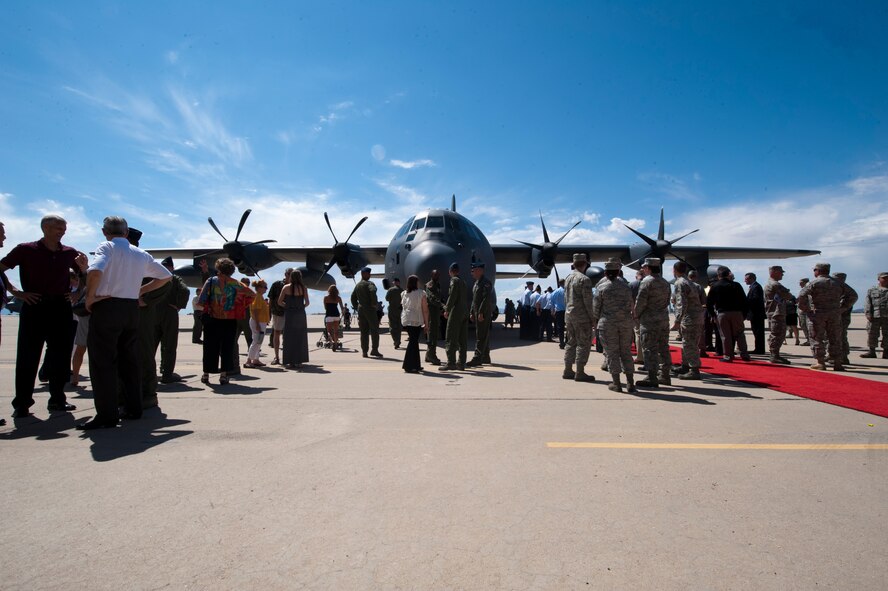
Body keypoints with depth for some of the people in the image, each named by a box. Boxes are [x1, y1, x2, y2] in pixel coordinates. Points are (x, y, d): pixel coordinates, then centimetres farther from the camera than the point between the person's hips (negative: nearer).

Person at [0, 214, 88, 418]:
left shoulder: (69, 253, 9)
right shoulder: (26, 250, 1)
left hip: (61, 308, 3)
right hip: (34, 307, -3)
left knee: (61, 355, 5)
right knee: (27, 357, -1)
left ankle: (58, 400, 15)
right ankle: (21, 404, 7)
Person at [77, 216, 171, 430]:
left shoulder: (107, 247, -4)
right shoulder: (141, 254, 14)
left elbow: (95, 271, -24)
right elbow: (166, 276, 20)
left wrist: (90, 297, -11)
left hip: (107, 307, -6)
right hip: (132, 308, 6)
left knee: (102, 362, -2)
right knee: (129, 360, 13)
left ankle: (107, 415, -2)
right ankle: (133, 408, 18)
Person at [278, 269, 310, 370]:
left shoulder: (286, 287, -3)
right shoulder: (303, 288, -2)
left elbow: (279, 302, -2)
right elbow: (307, 303, -3)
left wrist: (287, 306, 13)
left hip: (289, 314, -1)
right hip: (300, 314, 1)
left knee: (289, 338, 6)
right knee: (300, 338, 9)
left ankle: (290, 362, 6)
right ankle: (299, 361, 10)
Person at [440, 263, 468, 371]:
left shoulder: (454, 280, -8)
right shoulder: (462, 282, 16)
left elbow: (452, 296, -15)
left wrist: (447, 310, -6)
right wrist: (448, 308, 17)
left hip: (456, 312, -9)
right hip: (464, 311, 9)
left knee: (451, 338, -6)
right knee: (462, 340, 9)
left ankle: (451, 363, -8)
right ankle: (461, 363, 13)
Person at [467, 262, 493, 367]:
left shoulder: (486, 282, -12)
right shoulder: (476, 283, 18)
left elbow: (486, 299, -20)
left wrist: (481, 313, -23)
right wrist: (472, 313, 16)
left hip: (484, 314, -10)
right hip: (477, 313, 10)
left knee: (481, 336, -10)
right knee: (484, 336, 14)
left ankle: (477, 359, -12)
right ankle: (485, 358, 22)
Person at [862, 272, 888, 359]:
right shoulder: (871, 290, 13)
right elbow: (867, 303, 5)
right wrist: (868, 314, -7)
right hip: (874, 316, -1)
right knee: (872, 334, -1)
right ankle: (871, 351, 4)